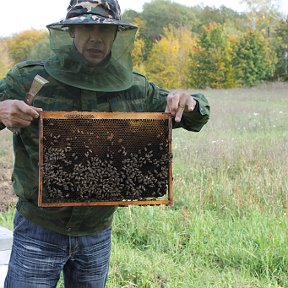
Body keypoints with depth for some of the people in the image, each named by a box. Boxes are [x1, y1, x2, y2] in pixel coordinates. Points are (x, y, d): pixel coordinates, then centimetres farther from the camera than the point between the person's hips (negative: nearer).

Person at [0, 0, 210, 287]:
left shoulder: (136, 89, -1)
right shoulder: (28, 80, -11)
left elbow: (195, 118, 10)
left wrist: (189, 103, -14)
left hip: (98, 233, 3)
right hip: (39, 231, -3)